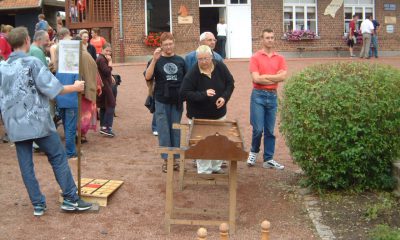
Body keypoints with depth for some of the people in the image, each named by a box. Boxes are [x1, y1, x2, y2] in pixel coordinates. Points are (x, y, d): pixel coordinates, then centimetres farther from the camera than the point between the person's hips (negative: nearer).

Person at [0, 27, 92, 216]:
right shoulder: (32, 63, -10)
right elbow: (51, 89, -12)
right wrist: (75, 87, 0)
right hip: (38, 121, -5)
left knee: (26, 165, 9)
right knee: (58, 157, 6)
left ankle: (38, 204, 15)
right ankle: (71, 199, 8)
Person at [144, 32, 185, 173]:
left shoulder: (180, 61, 7)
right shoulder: (156, 61, 0)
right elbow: (147, 77, -15)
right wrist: (154, 60, -23)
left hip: (177, 101, 2)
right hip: (162, 101, -2)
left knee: (176, 130, 8)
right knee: (164, 131, 2)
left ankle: (175, 159, 17)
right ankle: (166, 160, 10)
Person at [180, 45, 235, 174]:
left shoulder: (220, 67, -10)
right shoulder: (192, 73, -21)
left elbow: (230, 83, 2)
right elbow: (184, 93, -21)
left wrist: (224, 97, -14)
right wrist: (203, 94, -31)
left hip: (219, 113, 4)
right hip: (200, 116, -4)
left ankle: (216, 166, 34)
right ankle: (204, 171, 18)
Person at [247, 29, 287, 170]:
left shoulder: (280, 59, 8)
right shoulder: (255, 57, -2)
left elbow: (283, 76, -7)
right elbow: (256, 79, -13)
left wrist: (265, 76, -11)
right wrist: (275, 77, -6)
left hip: (273, 96, 3)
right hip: (258, 95, -3)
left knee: (270, 130, 8)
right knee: (258, 128, -6)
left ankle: (268, 159, 15)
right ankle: (254, 151, 21)